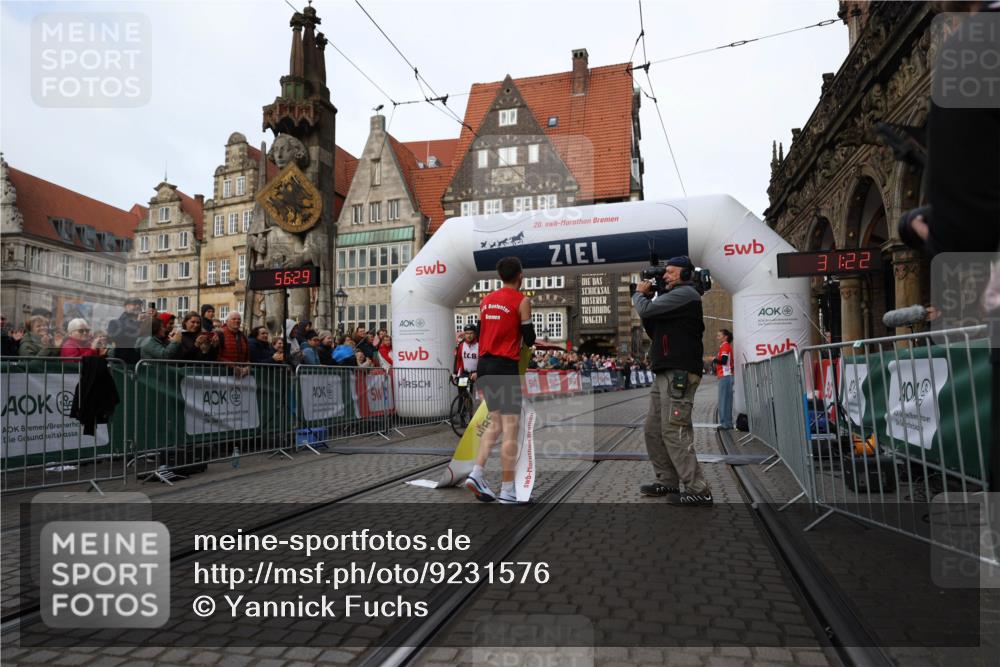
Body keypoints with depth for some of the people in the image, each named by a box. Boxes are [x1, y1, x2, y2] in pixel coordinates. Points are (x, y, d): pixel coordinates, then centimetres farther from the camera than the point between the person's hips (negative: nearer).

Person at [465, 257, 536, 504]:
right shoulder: (521, 301, -5)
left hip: (484, 365, 7)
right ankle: (507, 491, 0)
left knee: (495, 423, 17)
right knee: (510, 428, -2)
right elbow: (529, 340, -4)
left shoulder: (486, 300, 13)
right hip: (505, 366, -7)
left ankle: (477, 473, 4)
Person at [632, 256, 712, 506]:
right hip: (666, 373, 10)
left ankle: (699, 490, -9)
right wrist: (646, 297, 13)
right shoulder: (674, 297, 25)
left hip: (680, 373, -10)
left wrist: (639, 294, 8)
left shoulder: (685, 293, -6)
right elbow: (653, 331, 23)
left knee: (674, 431, -13)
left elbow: (646, 310, -14)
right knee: (653, 429, 10)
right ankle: (668, 482, 17)